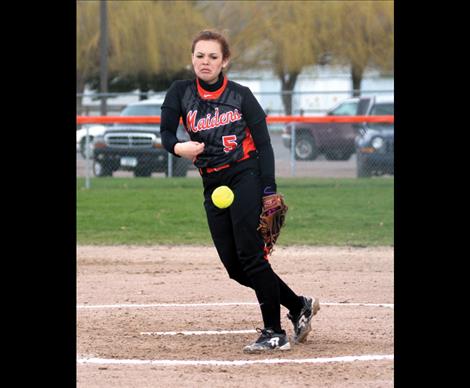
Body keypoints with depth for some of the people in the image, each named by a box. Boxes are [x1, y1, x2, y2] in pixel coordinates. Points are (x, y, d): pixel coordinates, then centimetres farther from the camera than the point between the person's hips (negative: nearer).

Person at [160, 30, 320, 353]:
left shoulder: (240, 95, -1)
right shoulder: (181, 93, 5)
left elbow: (264, 144, -1)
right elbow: (167, 133, -2)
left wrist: (269, 190, -10)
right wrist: (178, 147, -26)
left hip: (246, 175, -4)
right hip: (213, 186, 4)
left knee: (250, 256, -14)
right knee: (235, 266, 2)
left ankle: (274, 333, -9)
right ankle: (299, 306, 19)